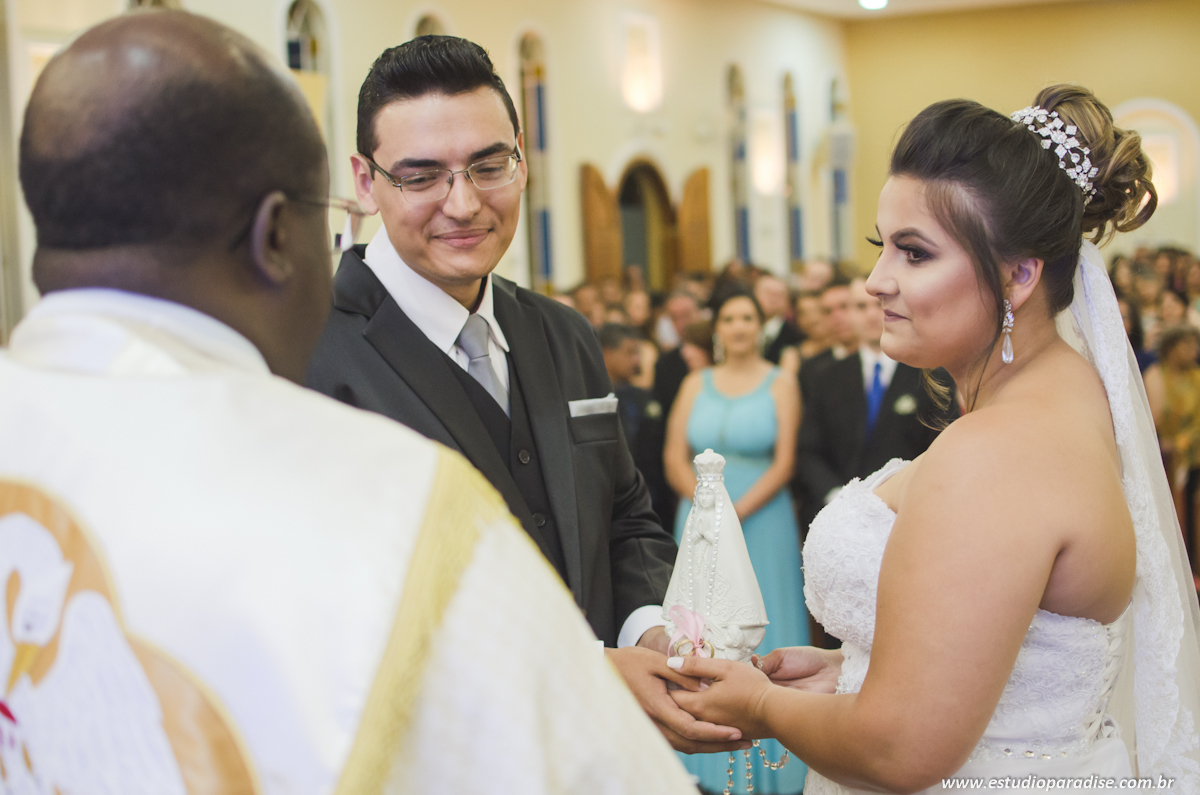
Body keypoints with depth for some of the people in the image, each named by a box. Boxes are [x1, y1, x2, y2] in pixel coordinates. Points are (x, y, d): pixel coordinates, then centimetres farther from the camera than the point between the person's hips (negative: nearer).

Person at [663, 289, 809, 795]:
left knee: (759, 631, 0)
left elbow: (783, 464, -6)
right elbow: (674, 456, 4)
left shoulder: (780, 386, 1)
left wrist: (737, 512, -17)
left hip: (761, 520, -3)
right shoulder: (696, 384, 9)